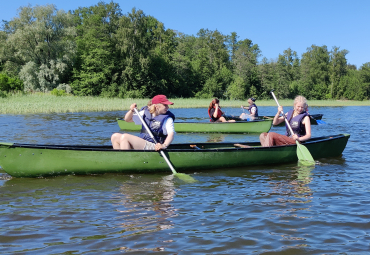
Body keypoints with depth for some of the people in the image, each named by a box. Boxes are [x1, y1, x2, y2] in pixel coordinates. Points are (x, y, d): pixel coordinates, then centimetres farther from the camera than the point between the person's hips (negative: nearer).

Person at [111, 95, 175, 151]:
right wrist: (131, 111, -8)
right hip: (141, 144, 7)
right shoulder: (145, 113, 9)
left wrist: (164, 145, -39)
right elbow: (127, 119, 15)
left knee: (125, 137, -22)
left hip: (154, 147, -6)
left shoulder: (167, 119, -4)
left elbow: (171, 133, -19)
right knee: (115, 136, -2)